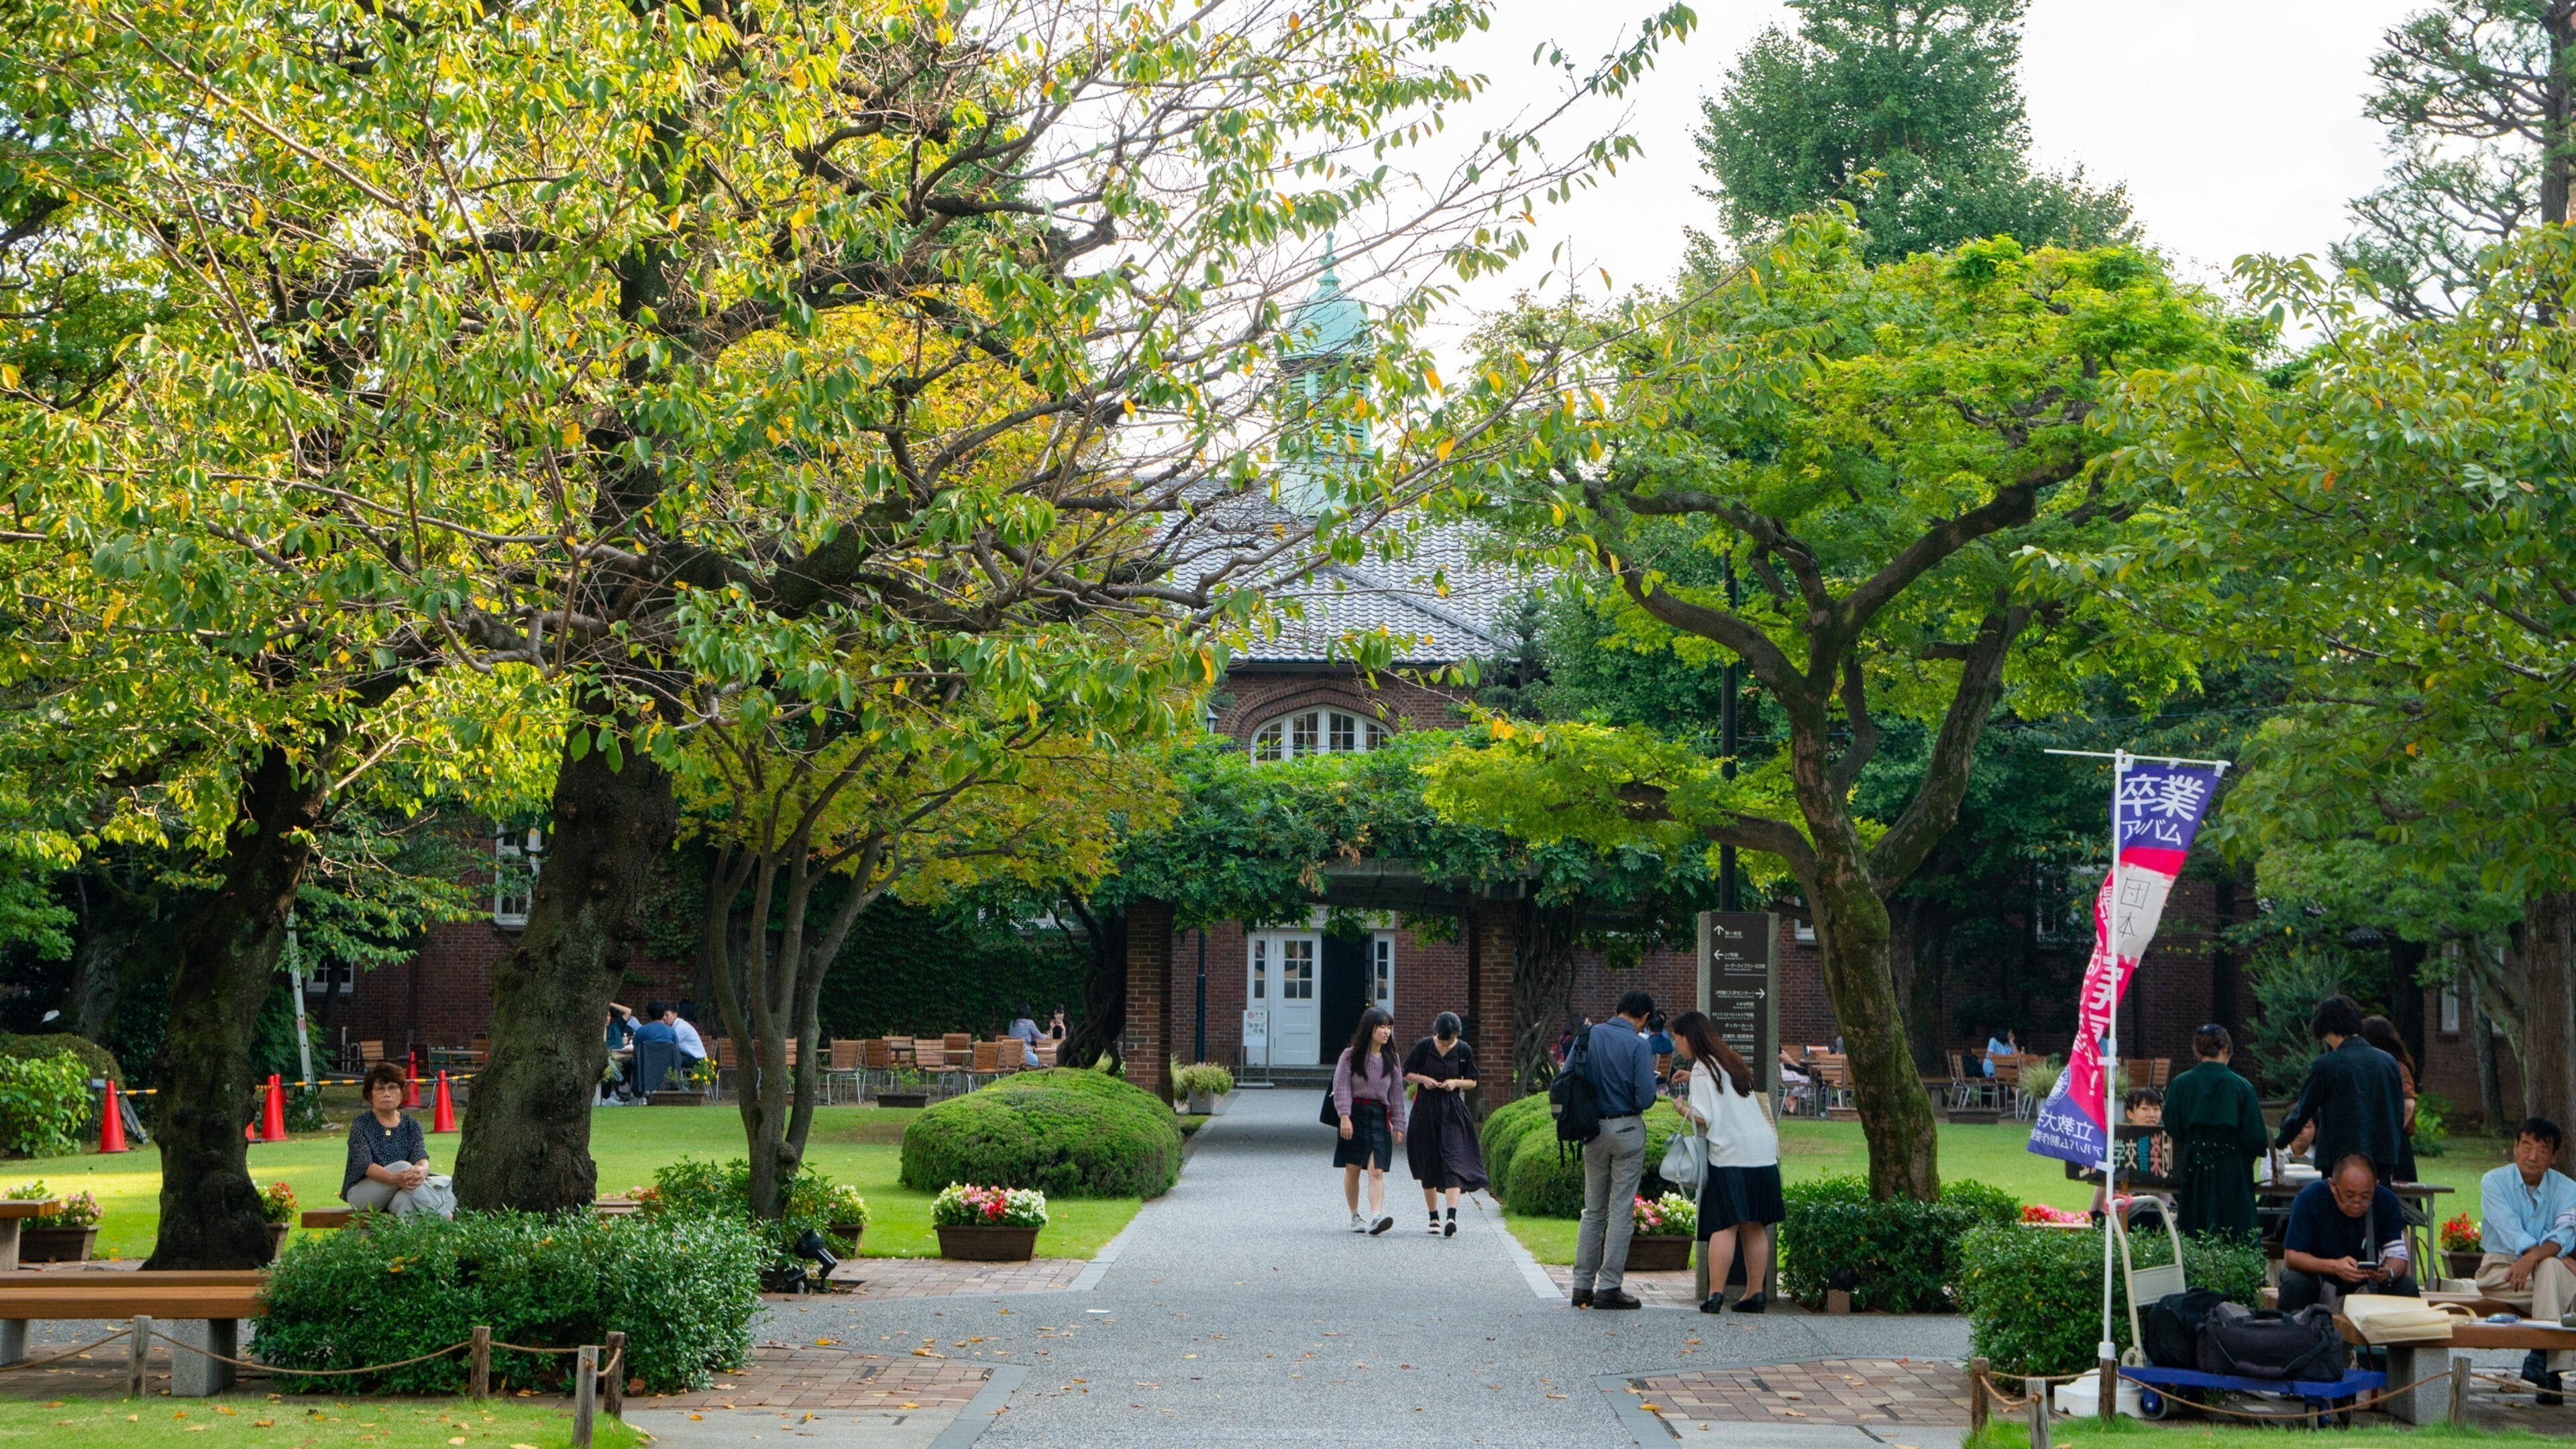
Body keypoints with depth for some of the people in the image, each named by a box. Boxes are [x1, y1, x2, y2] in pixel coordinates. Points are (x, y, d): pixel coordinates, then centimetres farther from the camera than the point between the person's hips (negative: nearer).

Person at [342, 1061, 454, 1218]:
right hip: (361, 1192, -3)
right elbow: (364, 1164, -17)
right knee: (402, 1166, -31)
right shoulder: (361, 1125, -2)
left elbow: (421, 1157, -6)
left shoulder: (411, 1124, 10)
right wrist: (395, 1178, -37)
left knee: (404, 1200, -35)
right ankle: (445, 1217, -38)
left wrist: (422, 1170, -34)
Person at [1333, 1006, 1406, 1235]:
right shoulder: (1351, 1055, -1)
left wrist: (1398, 1125, 9)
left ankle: (1375, 1217, -24)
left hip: (1379, 1117, 2)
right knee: (1352, 1170, 3)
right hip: (1355, 1114, -2)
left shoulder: (1390, 1059, 9)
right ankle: (1355, 1217, 17)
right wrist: (1344, 1116, -16)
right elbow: (1342, 1086, -5)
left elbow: (1396, 1093, 12)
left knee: (1377, 1171, -11)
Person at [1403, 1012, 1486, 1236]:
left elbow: (1472, 1082, 9)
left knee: (1453, 1159, -15)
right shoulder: (1424, 1046, -2)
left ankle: (1452, 1215, -24)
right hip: (1426, 1110, 1)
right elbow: (1406, 1074, 7)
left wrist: (1456, 1083, -11)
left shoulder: (1464, 1050, 0)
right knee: (1428, 1165, 4)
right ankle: (1434, 1218, 15)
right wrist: (1423, 1079, -12)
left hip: (1453, 1111, -1)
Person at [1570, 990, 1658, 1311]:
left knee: (1593, 1209, 13)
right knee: (1622, 1210, 0)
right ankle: (1609, 1287, -2)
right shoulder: (1638, 1045, -12)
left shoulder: (1588, 1037, 2)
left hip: (1594, 1131, 5)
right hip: (1627, 1129, -5)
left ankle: (1583, 1286, 12)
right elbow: (1646, 1098, -16)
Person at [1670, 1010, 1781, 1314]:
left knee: (1724, 1226, -8)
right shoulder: (1733, 1061, 18)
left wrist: (1681, 1108, 6)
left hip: (1729, 1154, -7)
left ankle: (1715, 1293, -12)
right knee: (1755, 1227, 8)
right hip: (1763, 1152, 7)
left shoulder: (1703, 1069, -5)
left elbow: (1704, 1118, -12)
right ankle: (1755, 1294, 8)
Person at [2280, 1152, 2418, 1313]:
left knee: (2406, 1286, -23)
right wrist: (2334, 1267, -39)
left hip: (2365, 1284, 2)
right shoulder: (2309, 1199, -21)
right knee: (2295, 1283, -33)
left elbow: (2398, 1254, -11)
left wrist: (2388, 1273, -36)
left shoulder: (2386, 1201, -13)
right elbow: (2292, 1256, -22)